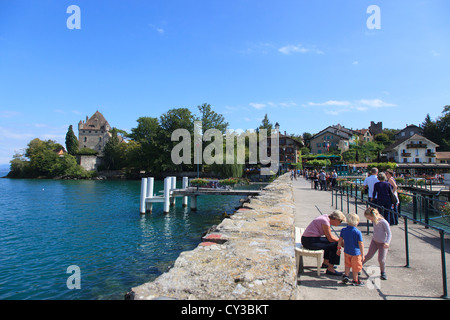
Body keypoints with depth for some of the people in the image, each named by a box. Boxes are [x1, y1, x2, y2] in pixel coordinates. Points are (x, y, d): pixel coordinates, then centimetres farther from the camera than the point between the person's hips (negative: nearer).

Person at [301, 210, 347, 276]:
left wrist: (339, 239, 10)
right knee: (335, 245, -9)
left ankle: (325, 262, 33)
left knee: (330, 242, 25)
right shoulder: (325, 221, -18)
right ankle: (330, 269, -5)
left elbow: (329, 236, 21)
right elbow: (331, 239, -14)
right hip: (310, 242, -10)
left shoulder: (326, 218, 11)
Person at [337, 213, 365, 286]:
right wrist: (362, 255, -12)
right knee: (356, 267, 13)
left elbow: (340, 240, 4)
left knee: (347, 264, 25)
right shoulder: (358, 232, -19)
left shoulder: (343, 230, -5)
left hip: (346, 252, 4)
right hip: (355, 253, -4)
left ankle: (346, 276, 23)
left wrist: (339, 249, 16)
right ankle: (355, 280, 24)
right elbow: (361, 244, -18)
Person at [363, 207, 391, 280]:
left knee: (381, 259, -5)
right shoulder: (374, 221, -5)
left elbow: (389, 233, -24)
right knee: (369, 256, 8)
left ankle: (383, 273, 20)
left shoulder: (383, 222, -25)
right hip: (374, 241, 5)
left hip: (383, 243, -5)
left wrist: (387, 242, -36)